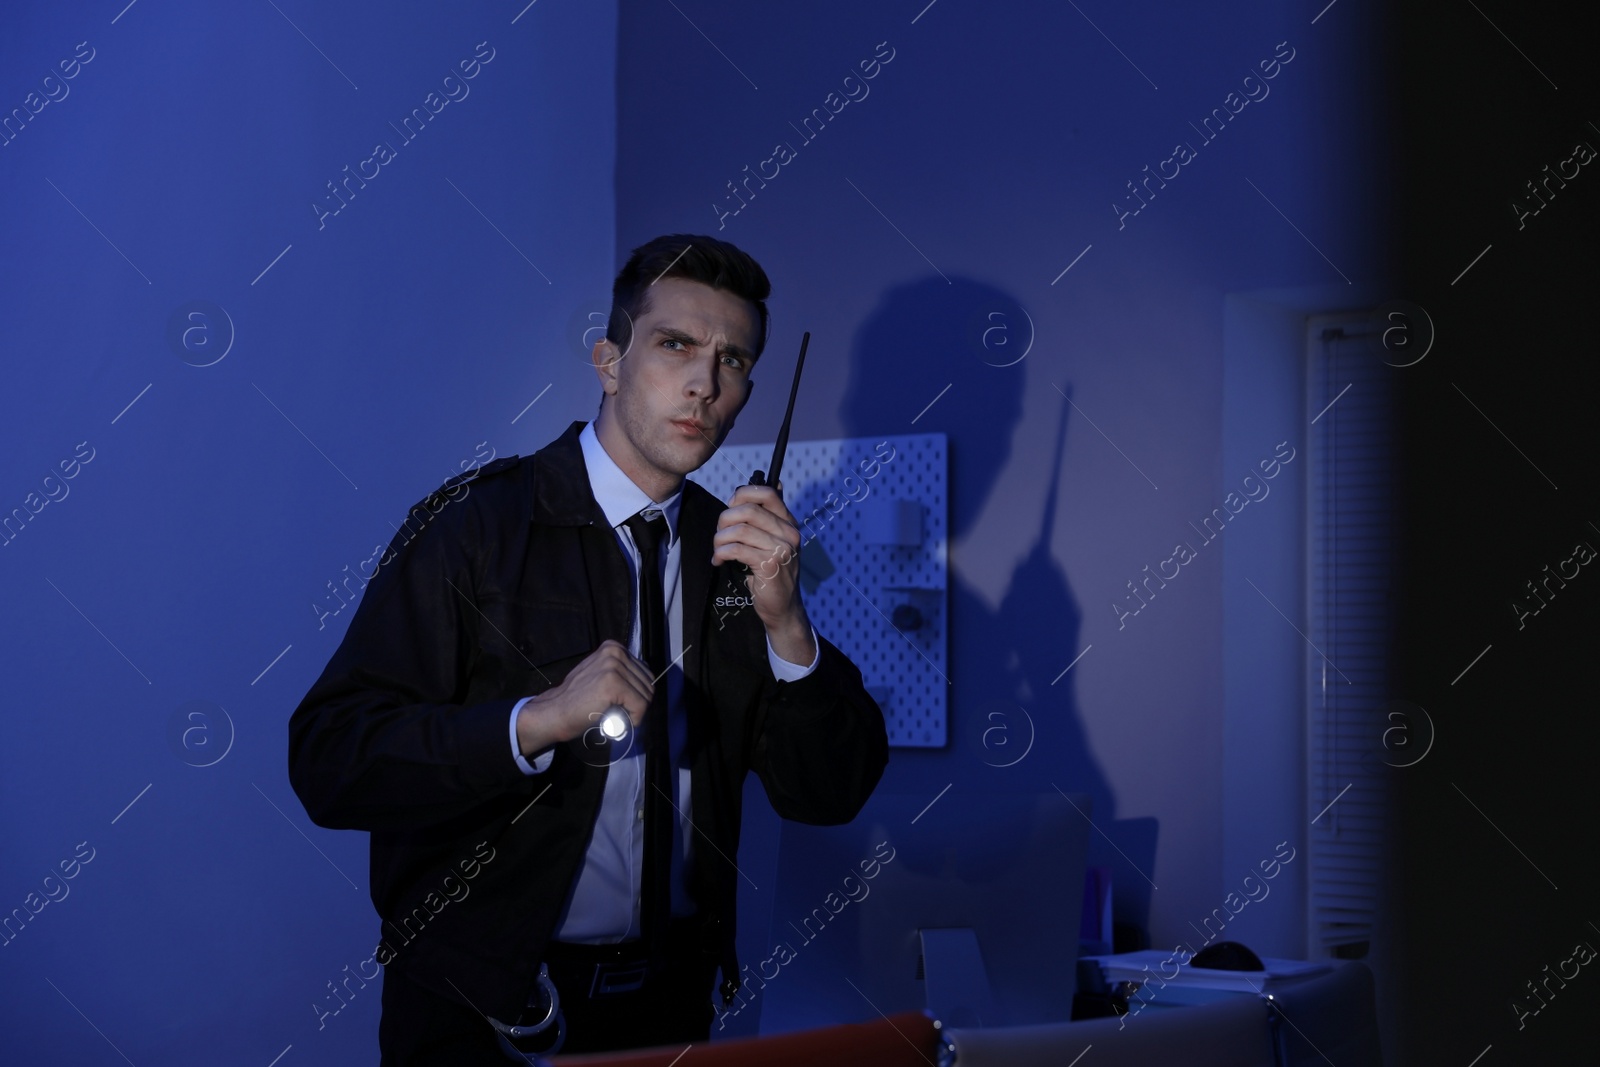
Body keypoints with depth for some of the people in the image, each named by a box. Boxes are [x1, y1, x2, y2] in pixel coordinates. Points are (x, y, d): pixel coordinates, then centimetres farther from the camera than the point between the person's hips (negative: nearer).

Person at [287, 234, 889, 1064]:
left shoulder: (739, 550, 2)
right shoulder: (474, 525, -13)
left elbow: (831, 795, -2)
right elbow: (327, 762, -21)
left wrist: (784, 621, -17)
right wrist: (537, 720, -32)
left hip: (670, 995, 5)